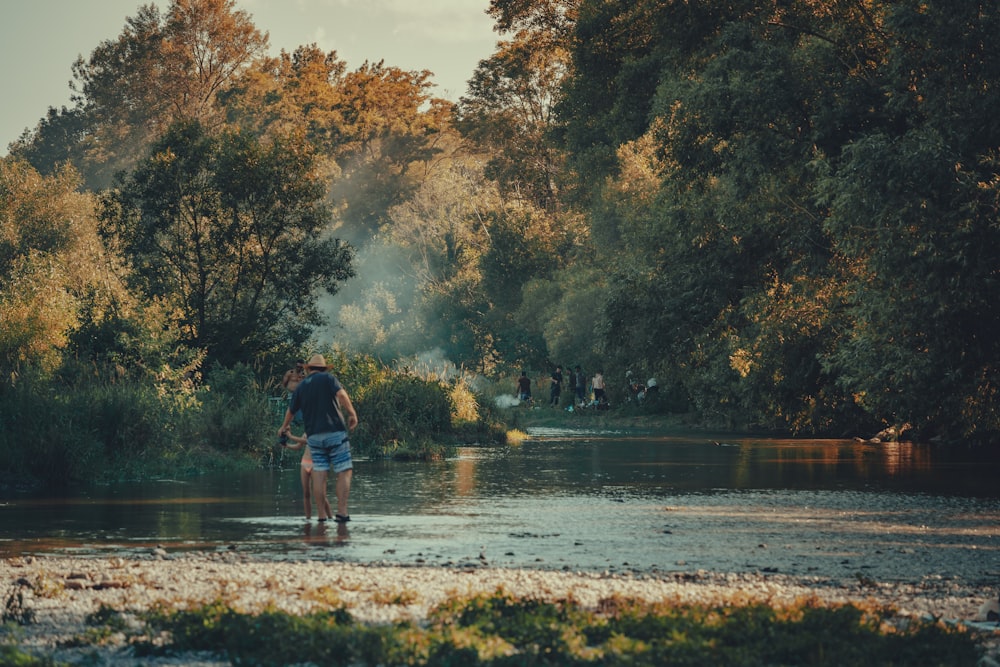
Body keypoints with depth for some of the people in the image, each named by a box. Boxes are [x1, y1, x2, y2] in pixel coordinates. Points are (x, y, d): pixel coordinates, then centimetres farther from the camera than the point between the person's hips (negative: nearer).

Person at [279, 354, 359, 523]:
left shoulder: (301, 386, 15)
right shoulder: (328, 379, 3)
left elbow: (291, 411, 26)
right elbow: (341, 395, -16)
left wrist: (284, 427, 44)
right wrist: (352, 413, -9)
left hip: (314, 436, 4)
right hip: (335, 432, -4)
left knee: (319, 474, 3)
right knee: (344, 472, -2)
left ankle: (322, 514, 0)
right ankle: (342, 512, -14)